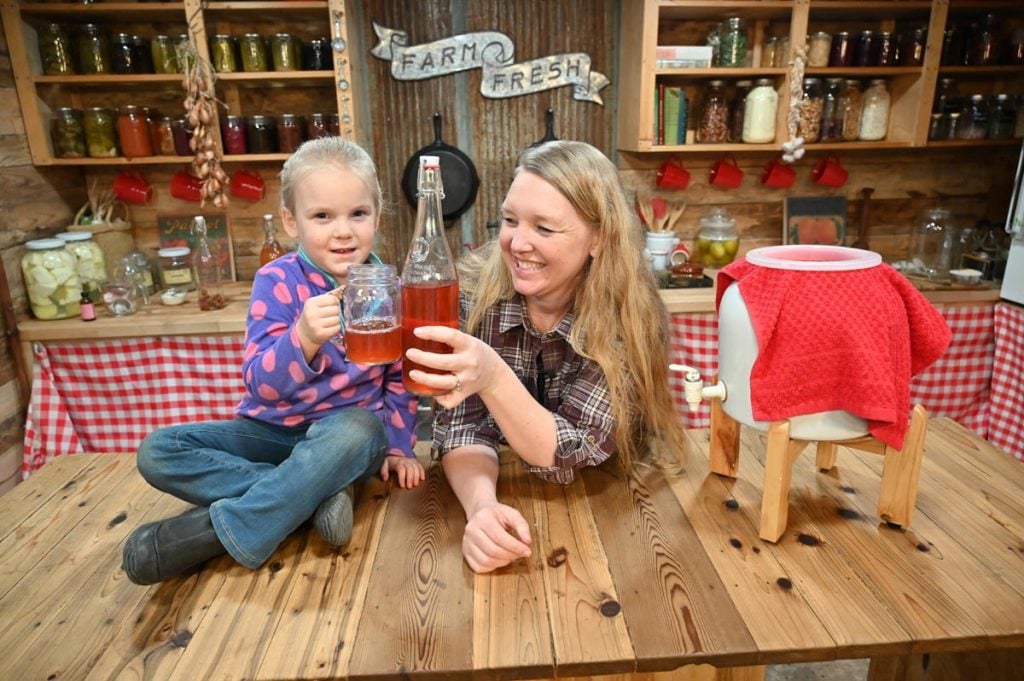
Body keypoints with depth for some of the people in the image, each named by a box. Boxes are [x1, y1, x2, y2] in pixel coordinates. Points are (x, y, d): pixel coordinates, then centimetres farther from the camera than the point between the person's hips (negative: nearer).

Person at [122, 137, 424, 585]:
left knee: (359, 429, -36)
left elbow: (400, 379, 6)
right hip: (274, 430, 1)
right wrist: (303, 338, -41)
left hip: (347, 430, -1)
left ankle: (217, 531, -26)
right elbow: (261, 385, -21)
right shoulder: (277, 281, -12)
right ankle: (317, 494, -23)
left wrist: (398, 446, -2)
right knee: (157, 451, -16)